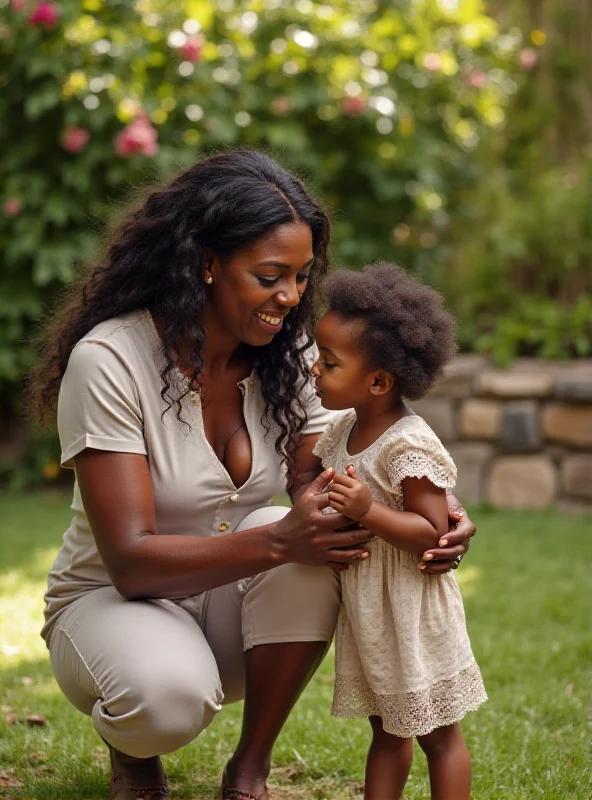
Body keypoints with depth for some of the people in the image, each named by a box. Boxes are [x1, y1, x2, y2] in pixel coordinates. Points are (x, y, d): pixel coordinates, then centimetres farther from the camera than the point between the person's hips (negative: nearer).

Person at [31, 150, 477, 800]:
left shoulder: (288, 354, -5)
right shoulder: (108, 361, -23)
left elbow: (320, 492, -11)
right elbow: (131, 559, -28)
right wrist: (280, 540, -41)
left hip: (232, 603, 4)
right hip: (112, 599, -4)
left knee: (314, 552, -29)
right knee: (168, 693, -38)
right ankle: (132, 746, 2)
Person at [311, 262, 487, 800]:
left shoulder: (408, 445, -22)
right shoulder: (343, 430, 3)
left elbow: (433, 533, -25)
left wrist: (366, 511, -34)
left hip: (411, 611, -8)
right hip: (365, 610, 8)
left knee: (437, 734, 6)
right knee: (387, 730, 17)